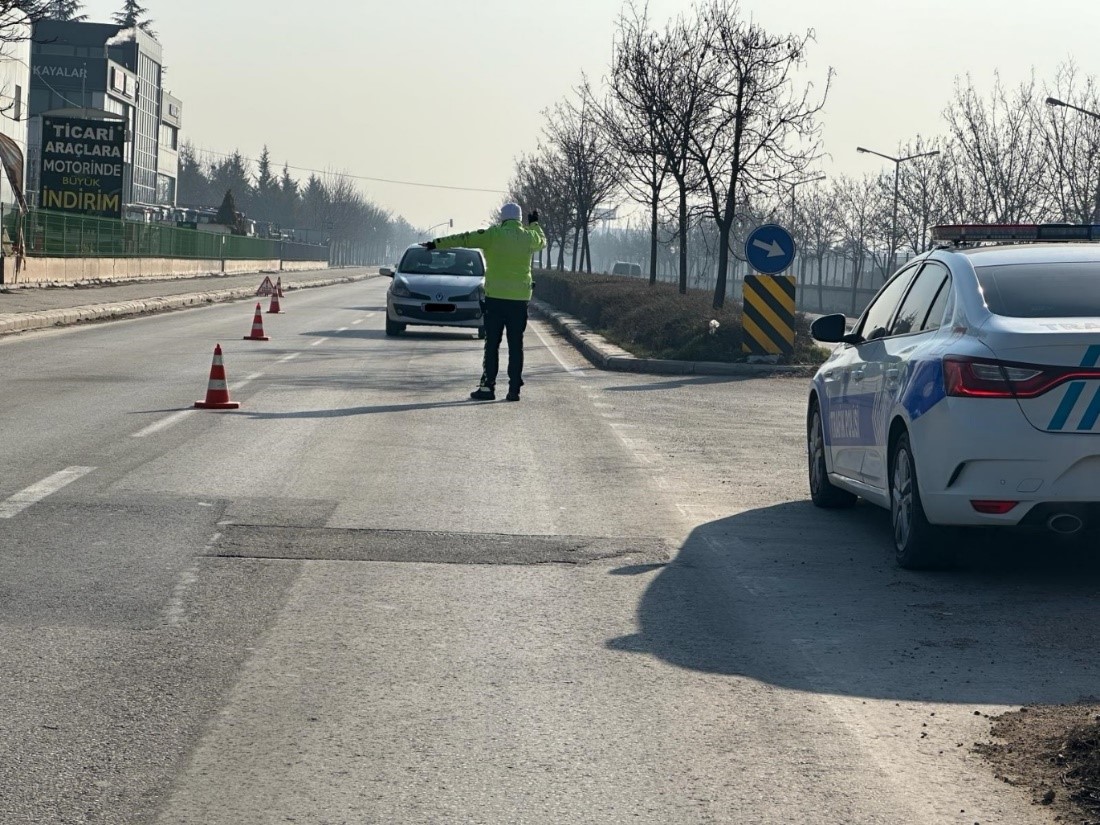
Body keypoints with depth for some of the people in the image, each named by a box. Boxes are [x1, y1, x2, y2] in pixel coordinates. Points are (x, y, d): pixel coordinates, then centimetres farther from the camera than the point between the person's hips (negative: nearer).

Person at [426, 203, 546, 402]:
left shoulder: (493, 235, -5)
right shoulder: (529, 237, 4)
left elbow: (464, 239, -4)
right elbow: (542, 242, 27)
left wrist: (437, 244, 1)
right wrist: (534, 224, 43)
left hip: (496, 297, -2)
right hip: (520, 298, 2)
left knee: (492, 344, 2)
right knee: (516, 345, 5)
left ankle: (488, 386, -1)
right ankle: (514, 389, 3)